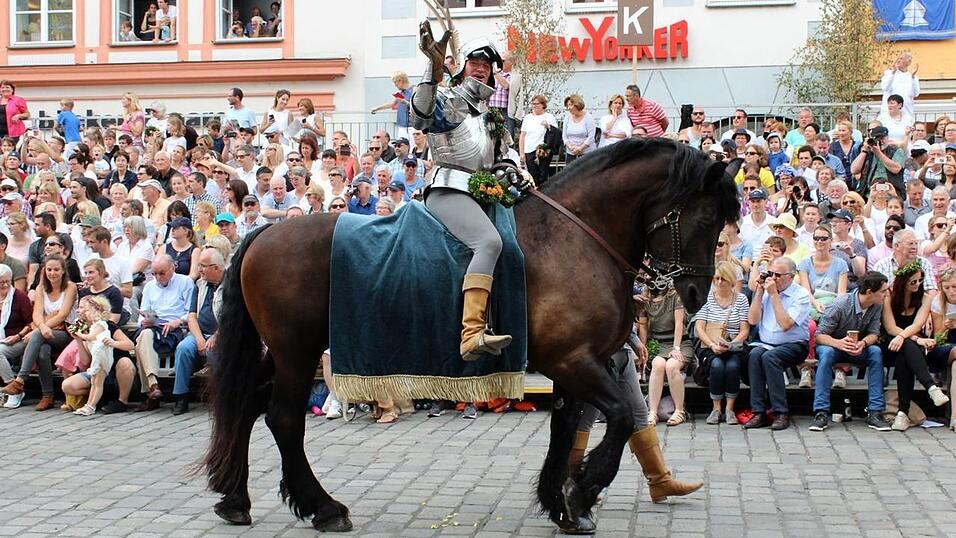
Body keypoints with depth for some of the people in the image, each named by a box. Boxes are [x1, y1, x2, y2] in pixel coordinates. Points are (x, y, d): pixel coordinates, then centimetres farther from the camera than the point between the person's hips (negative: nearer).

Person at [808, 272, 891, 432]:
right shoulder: (841, 305, -25)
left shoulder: (877, 306, -9)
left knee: (876, 351, -27)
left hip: (857, 349, 4)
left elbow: (874, 334, -10)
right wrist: (839, 343, -44)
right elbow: (819, 335, -23)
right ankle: (821, 413, -37)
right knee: (827, 353, -37)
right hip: (832, 344, -4)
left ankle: (875, 412, -26)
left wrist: (863, 343, -34)